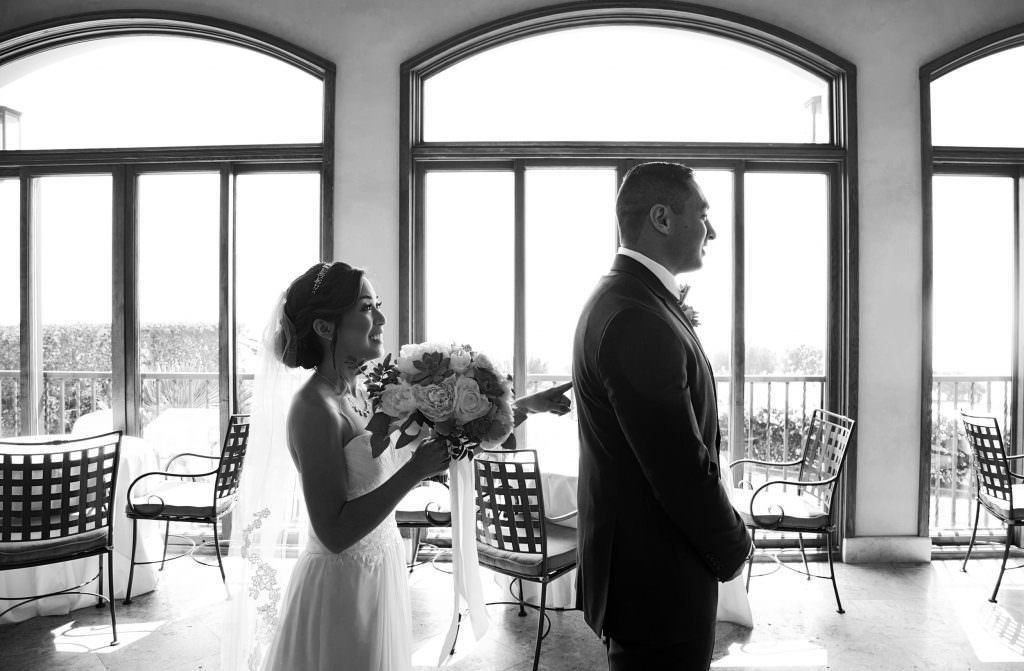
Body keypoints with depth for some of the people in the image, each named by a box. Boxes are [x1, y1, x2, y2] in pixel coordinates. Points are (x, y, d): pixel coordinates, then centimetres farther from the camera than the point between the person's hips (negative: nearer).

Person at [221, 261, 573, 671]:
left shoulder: (361, 394, 1)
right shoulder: (313, 407, -22)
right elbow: (335, 534, -24)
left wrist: (523, 406, 8)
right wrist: (416, 470, -26)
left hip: (380, 574, 7)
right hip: (341, 589, -7)